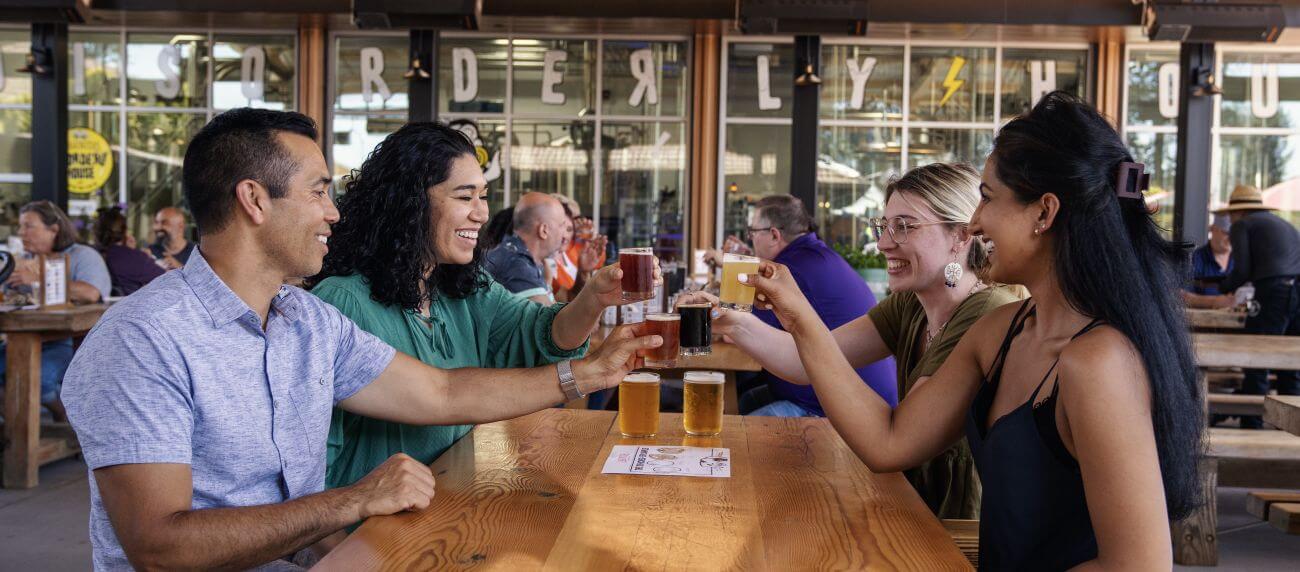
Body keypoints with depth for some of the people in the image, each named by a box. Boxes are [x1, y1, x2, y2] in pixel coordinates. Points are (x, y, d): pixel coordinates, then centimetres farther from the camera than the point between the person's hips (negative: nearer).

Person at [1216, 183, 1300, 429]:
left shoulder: (1242, 225, 7)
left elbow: (1242, 271, -2)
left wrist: (1221, 289, 15)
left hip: (1275, 291, -7)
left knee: (1256, 365, -2)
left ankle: (1251, 426, -3)